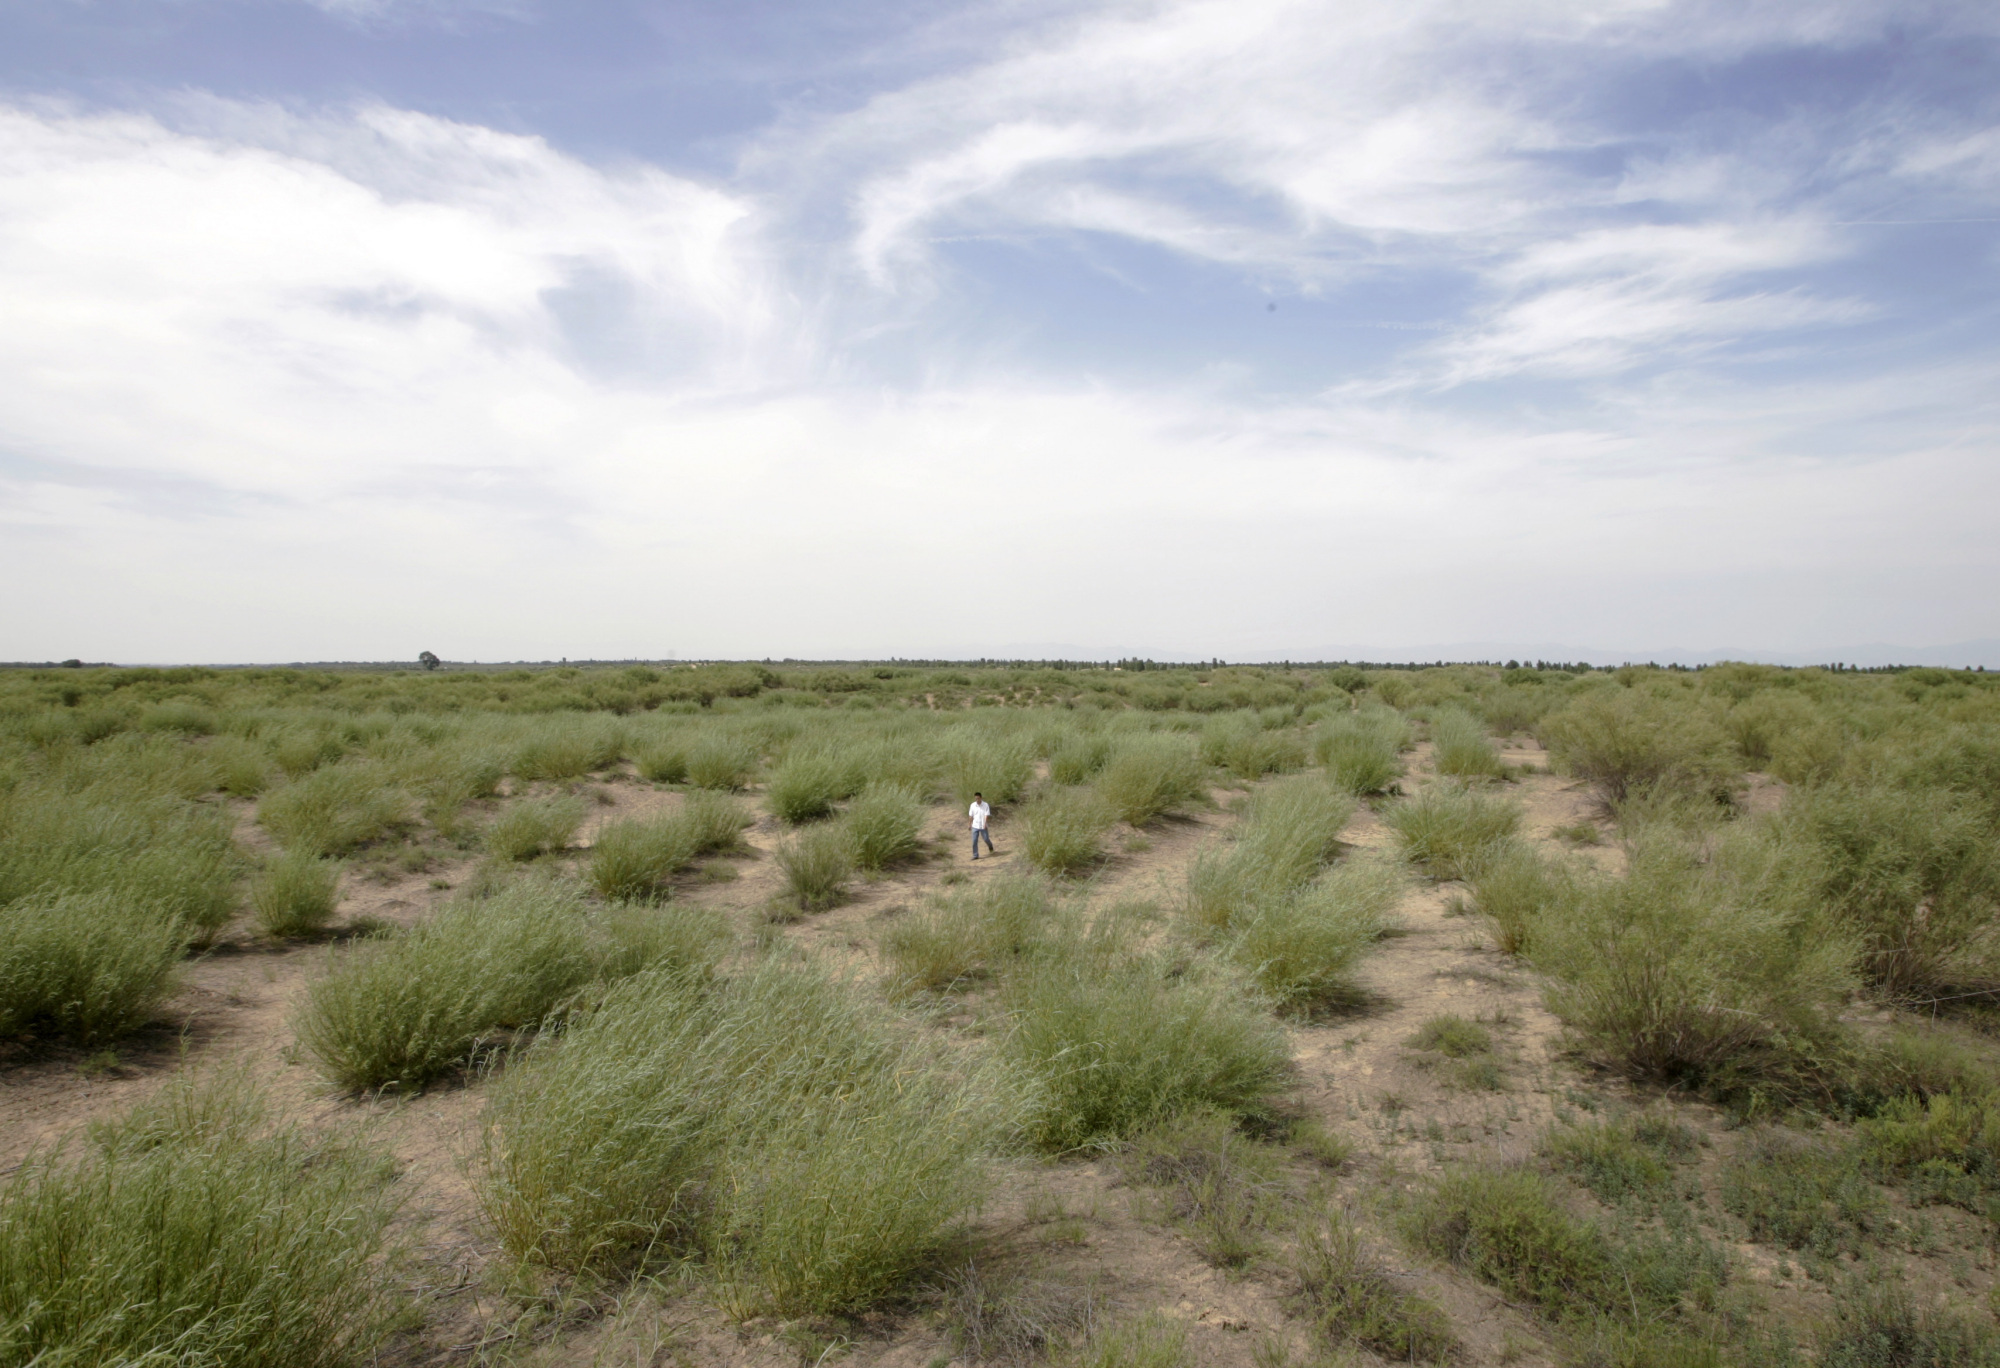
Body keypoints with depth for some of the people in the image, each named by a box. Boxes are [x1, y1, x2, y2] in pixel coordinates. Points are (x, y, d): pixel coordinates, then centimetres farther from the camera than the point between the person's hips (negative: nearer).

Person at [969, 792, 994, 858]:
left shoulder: (986, 805, -9)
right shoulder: (973, 805, 0)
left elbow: (987, 815, -14)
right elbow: (971, 816, 8)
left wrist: (985, 824, -26)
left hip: (983, 826, -2)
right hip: (975, 826, 2)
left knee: (986, 839, 7)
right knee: (974, 841, -3)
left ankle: (990, 848, 40)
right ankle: (975, 855, 4)